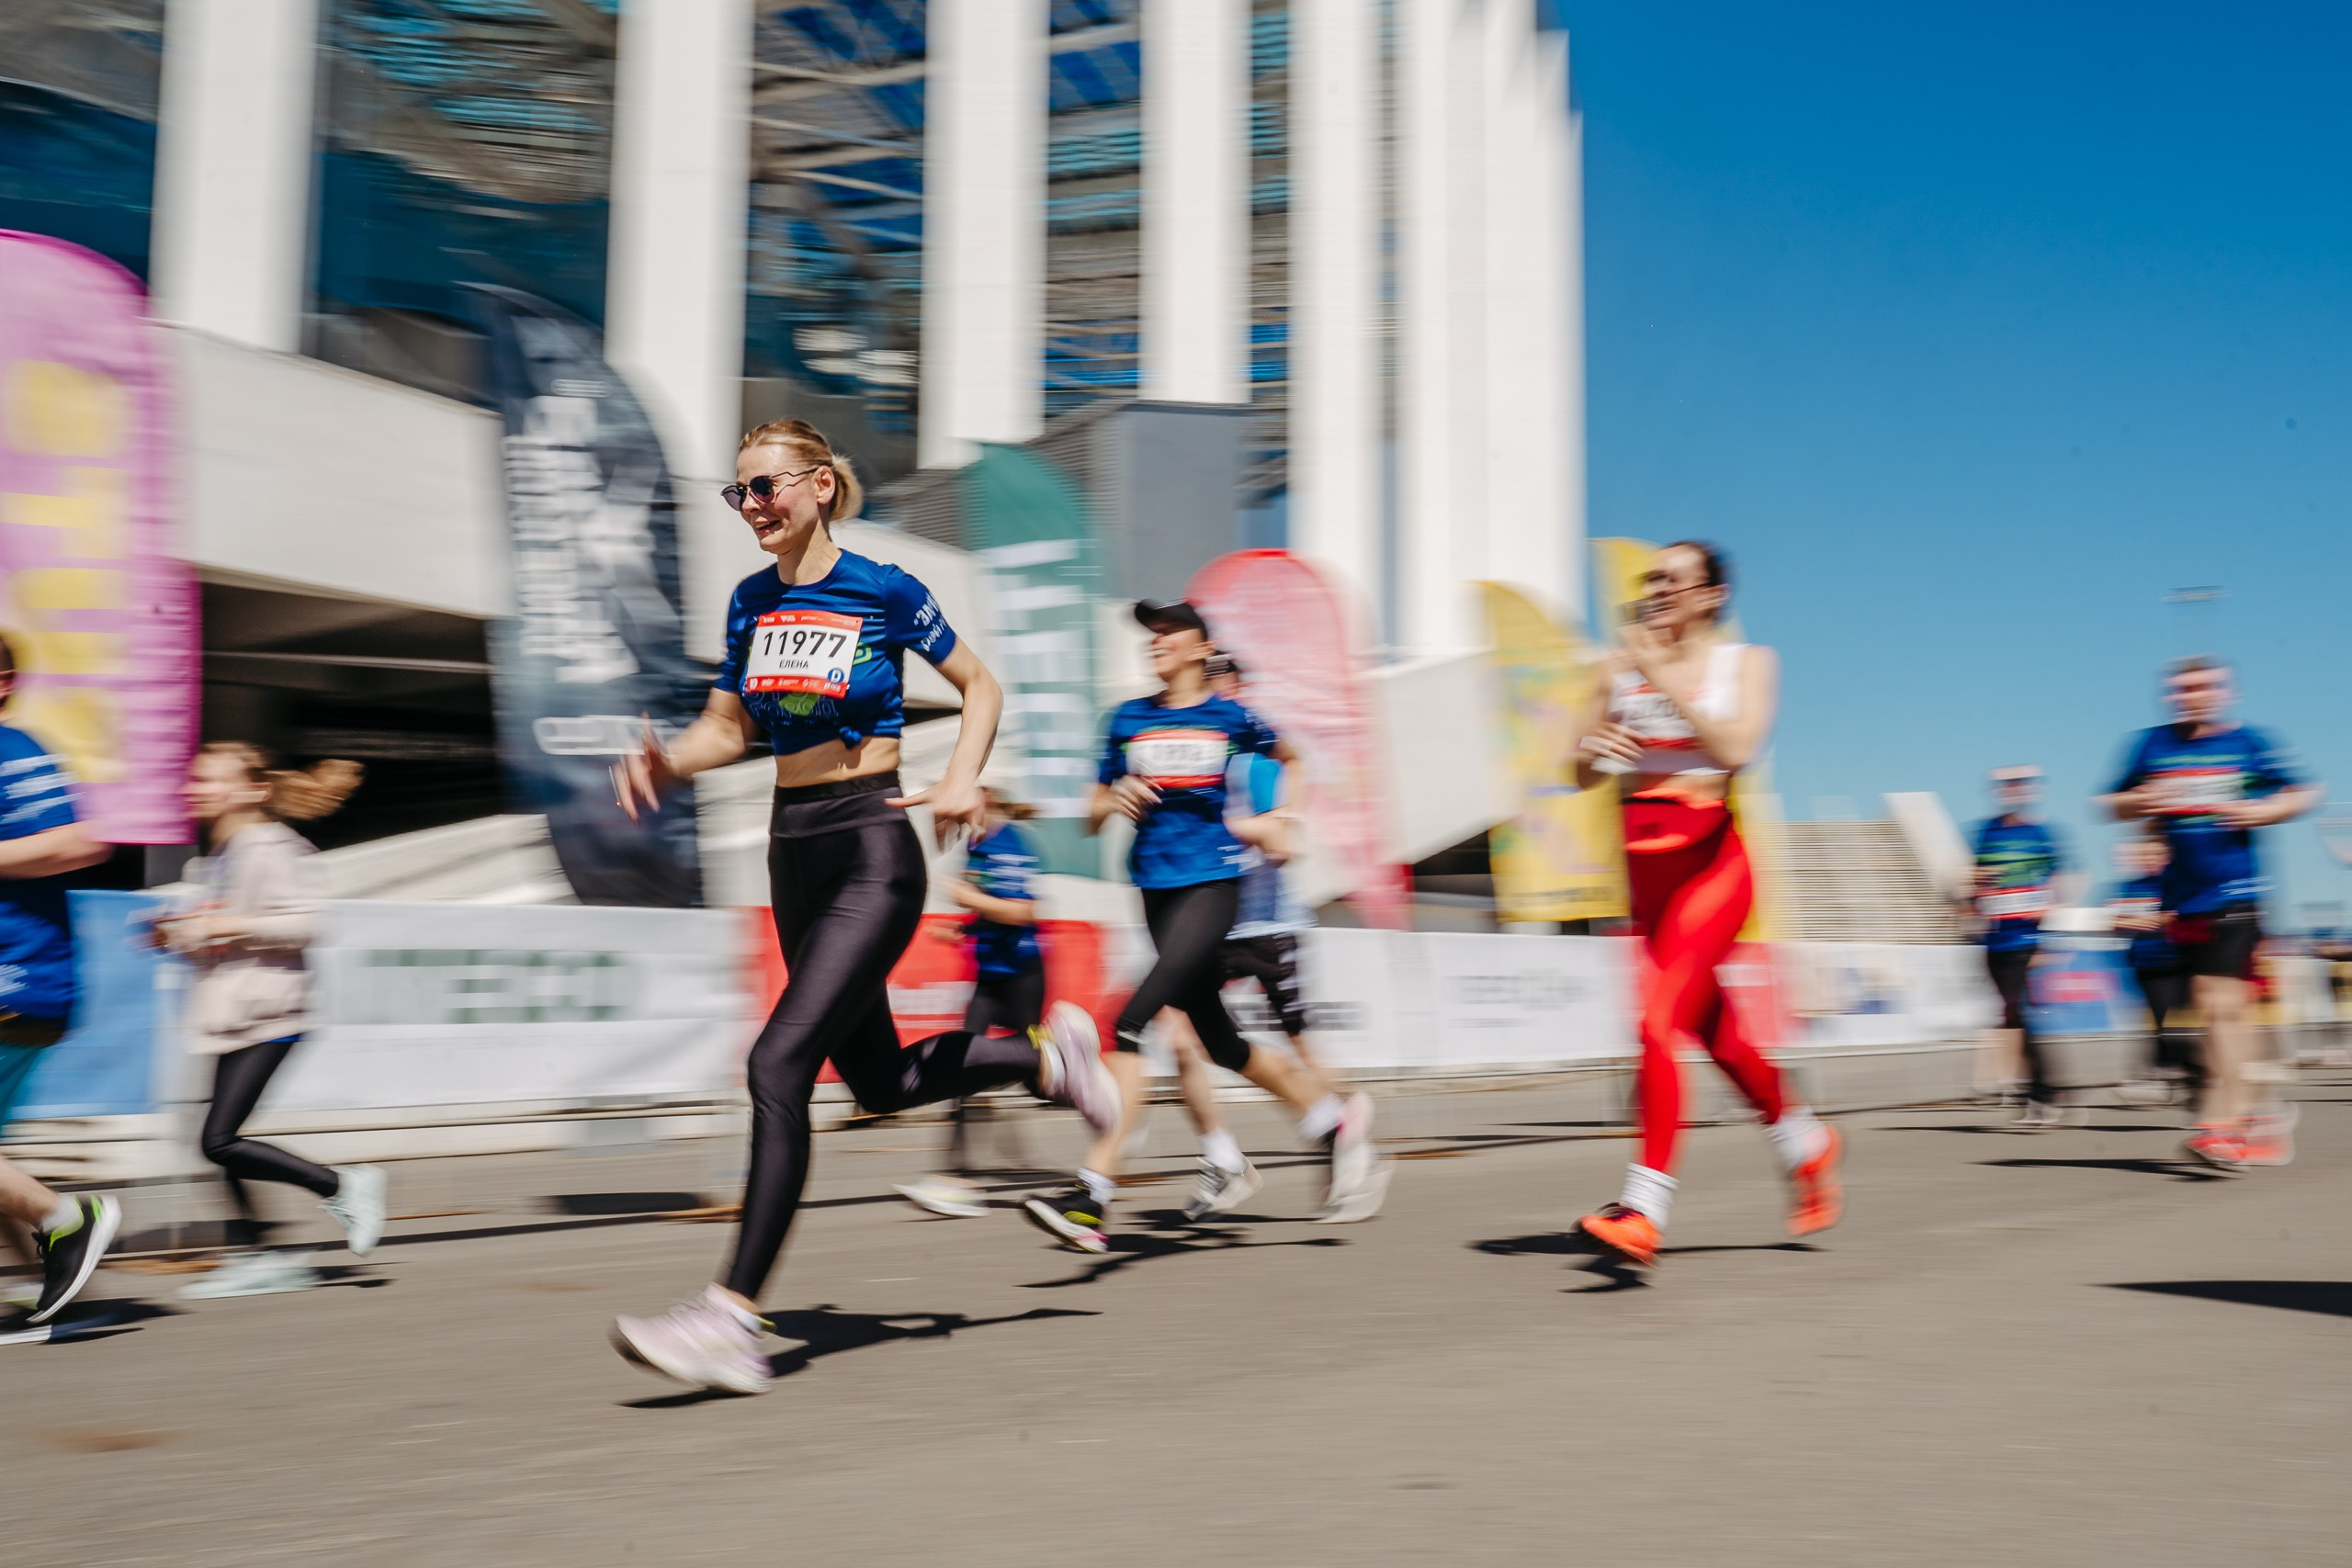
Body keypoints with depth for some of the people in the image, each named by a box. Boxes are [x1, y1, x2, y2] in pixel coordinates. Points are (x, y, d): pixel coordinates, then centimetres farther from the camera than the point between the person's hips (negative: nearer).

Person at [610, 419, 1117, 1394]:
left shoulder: (884, 592, -7)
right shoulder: (752, 602, 9)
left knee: (779, 1064, -18)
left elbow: (981, 687, 3)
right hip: (793, 852, 7)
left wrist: (961, 781, -13)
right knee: (879, 1079, 16)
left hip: (872, 853, -7)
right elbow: (728, 729, 13)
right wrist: (667, 762, -7)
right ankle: (1050, 1057, 40)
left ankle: (733, 1318, -15)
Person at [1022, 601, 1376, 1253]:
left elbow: (1294, 756, 20)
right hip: (1156, 887, 6)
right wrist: (1116, 801, -7)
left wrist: (1267, 820, 11)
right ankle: (1336, 1119, 34)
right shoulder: (1127, 720, 11)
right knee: (1220, 1042, 13)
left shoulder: (1230, 717, 2)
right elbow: (1092, 818, 13)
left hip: (1213, 883, -6)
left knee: (1132, 1020, -21)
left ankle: (1092, 1194, -23)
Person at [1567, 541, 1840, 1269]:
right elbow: (1584, 777, 11)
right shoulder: (1626, 662, 11)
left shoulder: (1747, 662, 1)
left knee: (1659, 1020, -19)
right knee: (1713, 1031, 16)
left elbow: (1736, 748, -17)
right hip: (1645, 863, 6)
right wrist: (1591, 748, -12)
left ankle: (1643, 1210, -20)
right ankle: (1806, 1143, 40)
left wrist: (1667, 682, -19)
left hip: (1710, 859, -6)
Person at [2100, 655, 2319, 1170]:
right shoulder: (2151, 744, 9)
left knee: (2221, 1006, -13)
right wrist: (2140, 801, -6)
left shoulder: (2249, 742, 2)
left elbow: (2303, 794, 8)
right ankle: (2250, 1114, 23)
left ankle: (2218, 1124, -11)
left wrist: (2257, 812, -9)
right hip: (2182, 901, 4)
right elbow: (2111, 805, 14)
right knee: (2225, 1012, 11)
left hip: (2234, 894, -4)